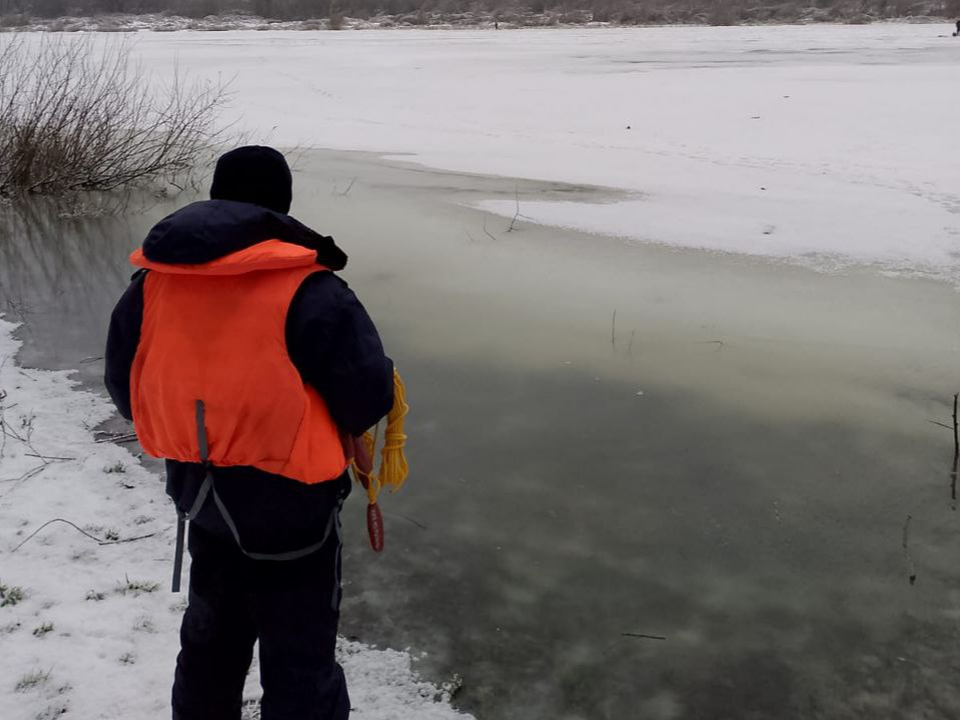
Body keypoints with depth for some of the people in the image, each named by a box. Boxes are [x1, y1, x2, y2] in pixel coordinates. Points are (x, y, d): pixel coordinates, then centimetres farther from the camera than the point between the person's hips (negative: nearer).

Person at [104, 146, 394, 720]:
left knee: (214, 629, 27)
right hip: (287, 504, -6)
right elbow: (368, 396, -19)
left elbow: (126, 389, 6)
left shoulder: (152, 283, -3)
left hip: (198, 491, 6)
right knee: (300, 655, 10)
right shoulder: (307, 290, -21)